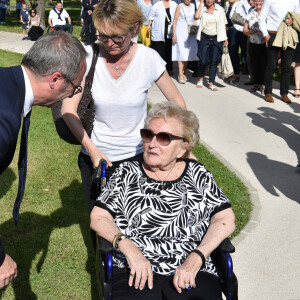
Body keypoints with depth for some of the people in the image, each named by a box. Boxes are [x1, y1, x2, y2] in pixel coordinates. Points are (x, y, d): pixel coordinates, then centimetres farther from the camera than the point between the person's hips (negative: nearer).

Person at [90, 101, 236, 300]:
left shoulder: (197, 174, 12)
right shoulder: (127, 173, 13)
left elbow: (225, 220, 6)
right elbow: (98, 217, 7)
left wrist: (196, 258, -8)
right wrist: (129, 247, -11)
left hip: (192, 274, 1)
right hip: (134, 272, 0)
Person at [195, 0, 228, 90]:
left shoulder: (220, 10, 4)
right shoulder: (202, 9, 2)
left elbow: (223, 24, 9)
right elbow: (196, 16, -19)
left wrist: (225, 38, 6)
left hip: (217, 39, 1)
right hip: (204, 38, 0)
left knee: (214, 61, -3)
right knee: (203, 60, -3)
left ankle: (211, 83, 3)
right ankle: (201, 79, 22)